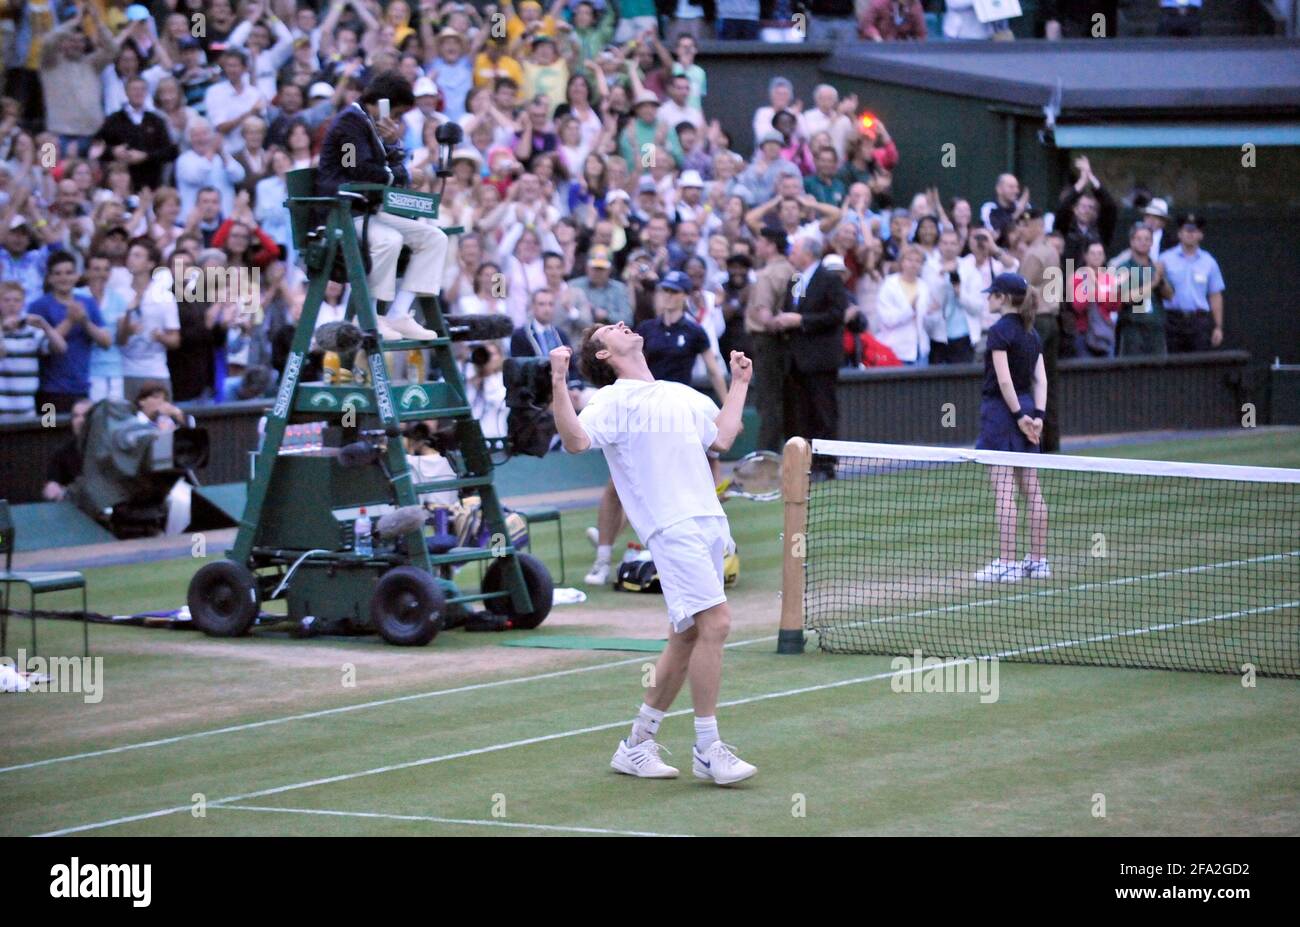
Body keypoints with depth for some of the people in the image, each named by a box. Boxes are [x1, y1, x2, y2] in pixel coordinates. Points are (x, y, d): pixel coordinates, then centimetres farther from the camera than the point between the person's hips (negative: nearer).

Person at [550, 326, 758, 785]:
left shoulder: (681, 394, 23)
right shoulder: (612, 401, 0)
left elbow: (721, 438, 28)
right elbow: (576, 440, -15)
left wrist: (739, 383, 33)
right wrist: (559, 384, -24)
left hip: (708, 522, 8)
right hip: (672, 527, -8)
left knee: (687, 637, 7)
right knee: (715, 621, -18)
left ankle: (637, 744, 17)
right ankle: (707, 749, -12)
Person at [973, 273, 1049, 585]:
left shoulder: (1000, 331, -12)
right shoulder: (1031, 333, 11)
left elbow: (1004, 379, -18)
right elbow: (1040, 379, 7)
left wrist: (1018, 415, -14)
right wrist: (1036, 415, 1)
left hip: (1002, 409, -8)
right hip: (1026, 407, 8)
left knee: (1003, 490, -8)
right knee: (1032, 489, 9)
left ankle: (1007, 563, -10)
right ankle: (1038, 560, 12)